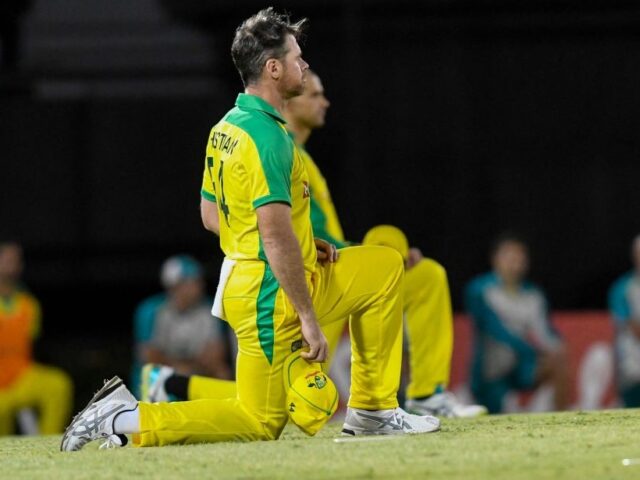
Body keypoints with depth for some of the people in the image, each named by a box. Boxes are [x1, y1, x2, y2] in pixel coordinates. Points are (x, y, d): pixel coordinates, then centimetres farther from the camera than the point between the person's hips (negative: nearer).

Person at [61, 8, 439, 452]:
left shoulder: (226, 128, 9)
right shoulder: (267, 135, -21)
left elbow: (211, 217, 18)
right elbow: (276, 234, -27)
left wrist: (299, 246, 16)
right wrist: (308, 319, -23)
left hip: (242, 278, 10)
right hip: (272, 297, -10)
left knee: (386, 265, 19)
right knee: (260, 423, 2)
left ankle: (373, 411, 18)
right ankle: (129, 420, -3)